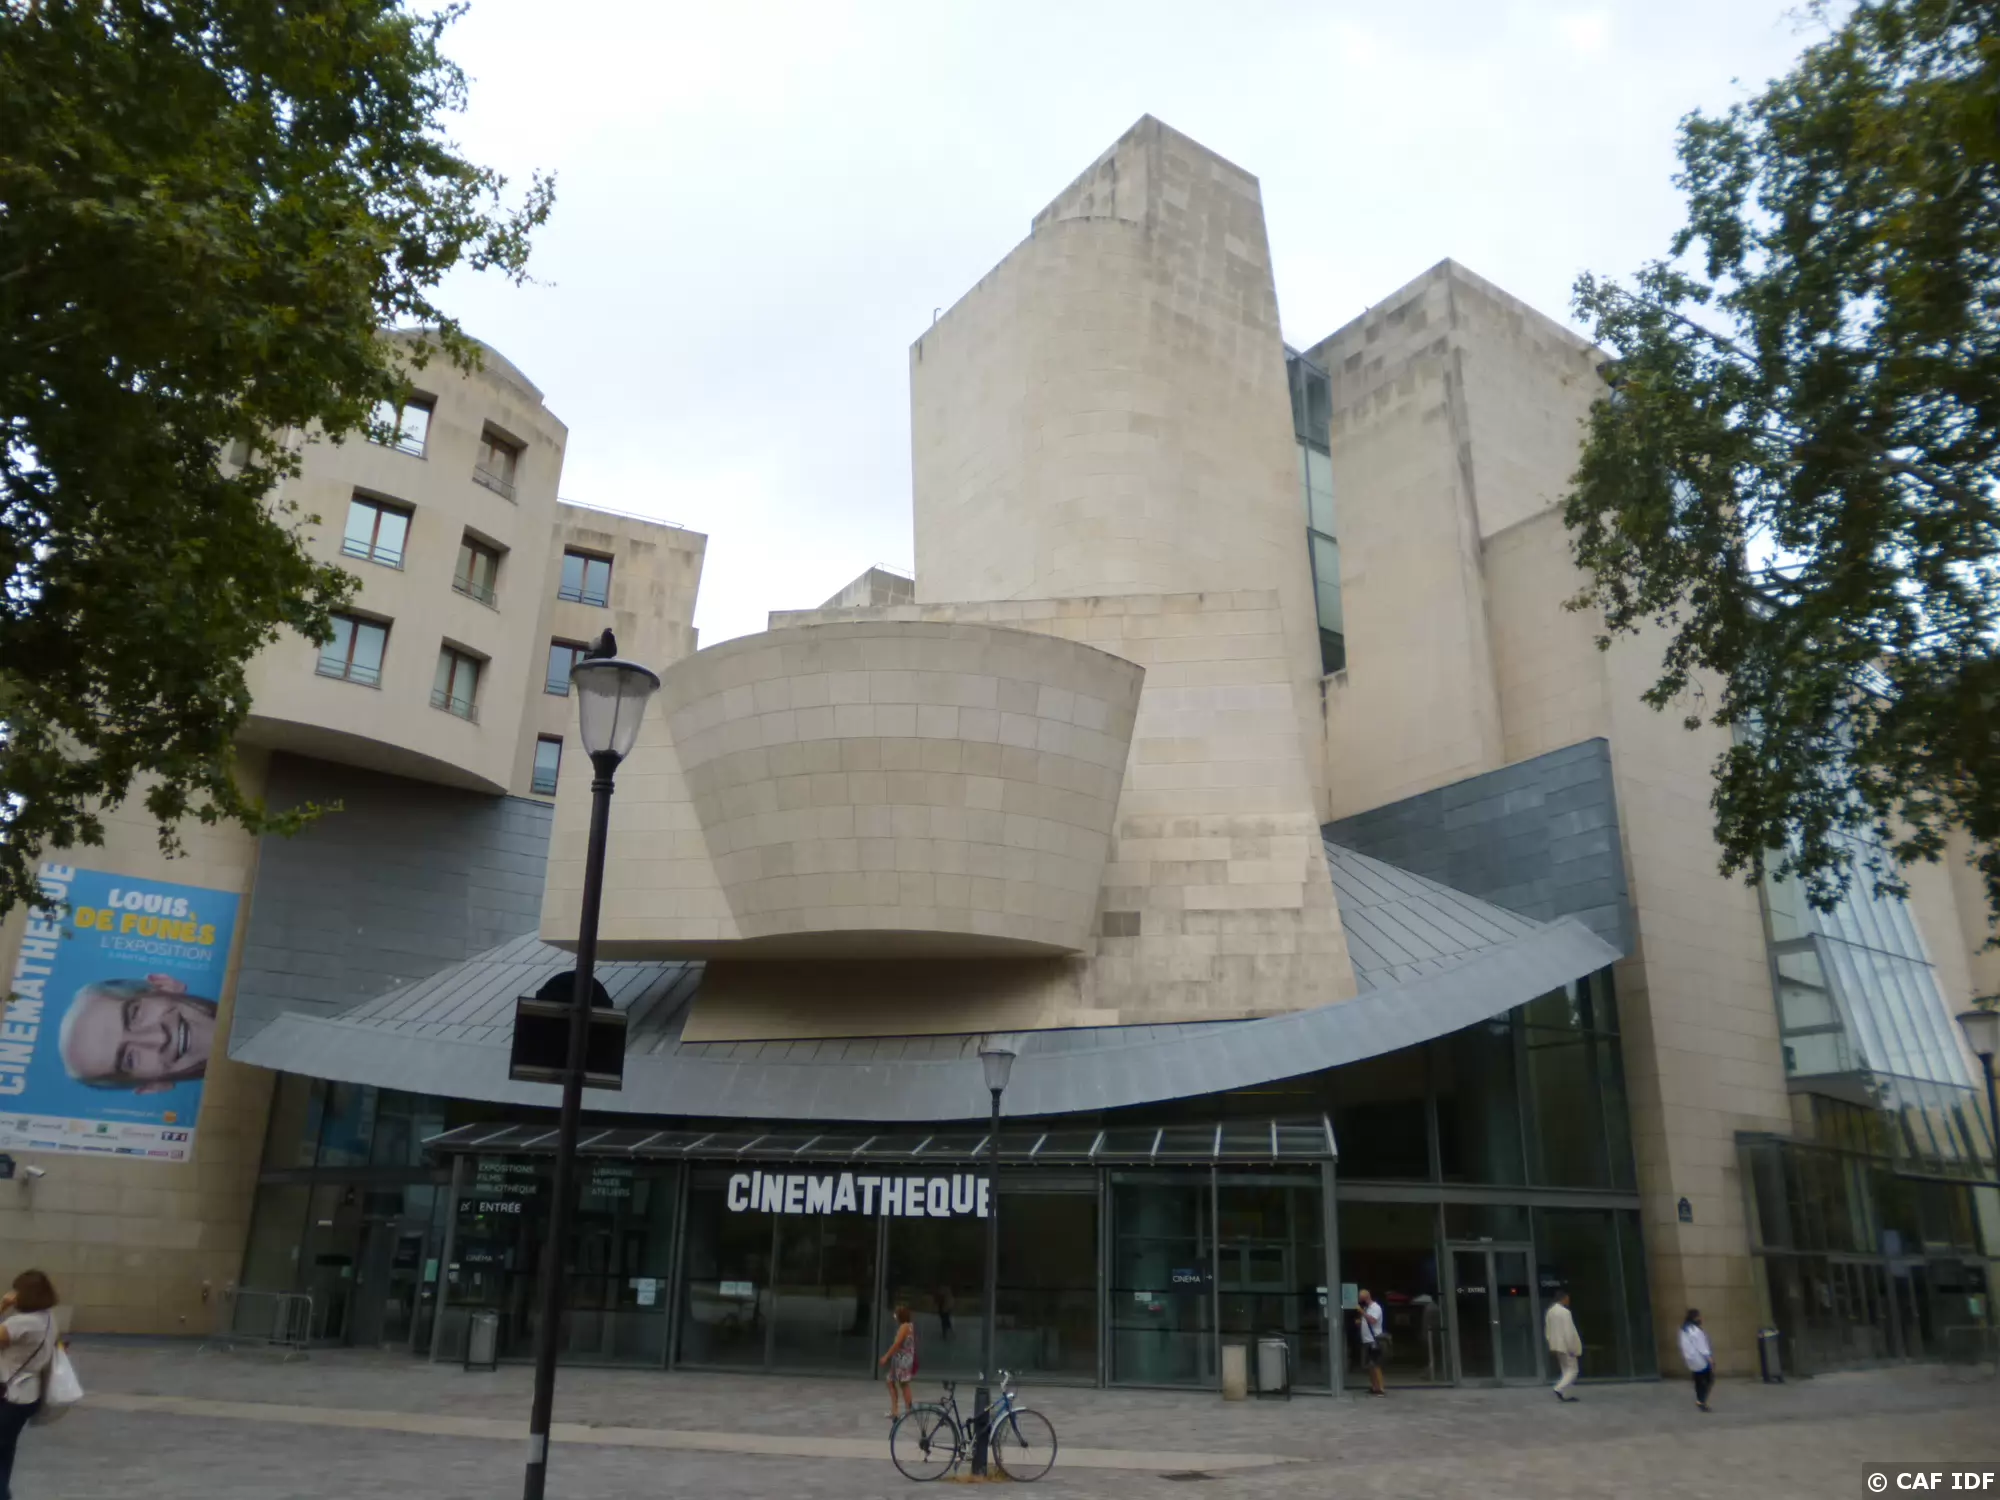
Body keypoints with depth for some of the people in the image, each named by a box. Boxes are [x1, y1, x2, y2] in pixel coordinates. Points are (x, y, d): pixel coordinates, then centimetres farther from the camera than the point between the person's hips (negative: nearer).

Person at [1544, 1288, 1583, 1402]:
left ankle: (1565, 1395, 14)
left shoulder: (1550, 1311, 8)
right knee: (1572, 1370, 0)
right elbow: (1569, 1332, -20)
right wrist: (1573, 1348, -15)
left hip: (1556, 1345, 8)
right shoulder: (1565, 1312, -18)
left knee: (1566, 1370, 16)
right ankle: (1560, 1389, -12)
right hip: (1566, 1346, -8)